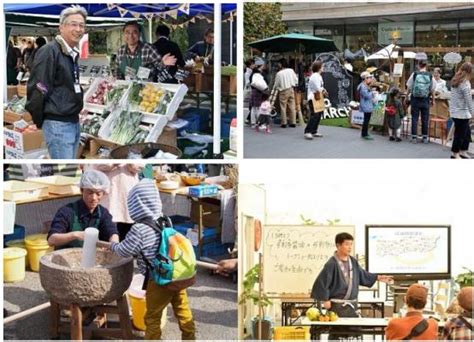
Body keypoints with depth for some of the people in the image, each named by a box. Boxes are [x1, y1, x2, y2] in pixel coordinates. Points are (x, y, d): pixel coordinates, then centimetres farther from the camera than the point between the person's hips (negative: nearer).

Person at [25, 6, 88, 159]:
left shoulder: (74, 54, 14)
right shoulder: (49, 51, -14)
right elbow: (37, 89, -17)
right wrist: (38, 121, -10)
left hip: (74, 122, 9)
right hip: (57, 123, -9)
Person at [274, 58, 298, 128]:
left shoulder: (279, 73, -15)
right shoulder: (291, 70, -3)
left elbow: (276, 84, -6)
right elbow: (296, 80, 3)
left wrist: (274, 88, 14)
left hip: (283, 91, -4)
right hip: (291, 89, 4)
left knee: (283, 107, 4)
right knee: (292, 106, 8)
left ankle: (284, 123, 5)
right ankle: (293, 122, 11)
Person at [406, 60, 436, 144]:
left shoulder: (414, 74, -6)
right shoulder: (430, 76, -4)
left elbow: (409, 87, -1)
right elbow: (432, 90, 1)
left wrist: (407, 96, 13)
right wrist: (433, 100, 13)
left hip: (415, 99, -1)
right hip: (425, 100, 1)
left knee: (414, 118, 5)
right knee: (425, 119, 9)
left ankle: (414, 137, 5)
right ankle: (425, 137, 13)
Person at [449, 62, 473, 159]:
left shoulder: (455, 81, 8)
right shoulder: (465, 83, -18)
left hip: (454, 111, 9)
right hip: (461, 113, -9)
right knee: (460, 133, 1)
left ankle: (463, 151, 23)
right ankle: (454, 154, 9)